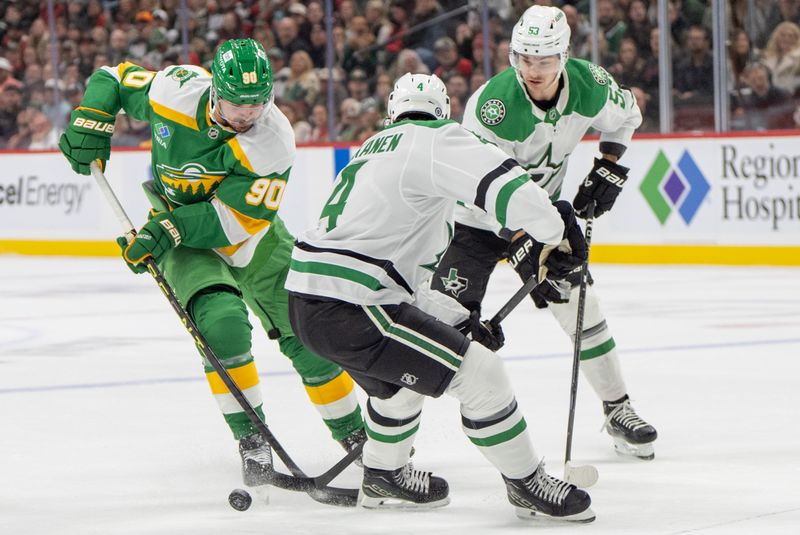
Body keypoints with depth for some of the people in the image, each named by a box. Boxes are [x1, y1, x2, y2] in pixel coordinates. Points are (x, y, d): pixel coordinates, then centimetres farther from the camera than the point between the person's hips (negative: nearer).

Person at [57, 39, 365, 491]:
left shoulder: (274, 140, -27)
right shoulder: (176, 92, -22)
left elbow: (238, 217, -29)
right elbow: (112, 79, -3)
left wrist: (167, 229, -36)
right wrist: (91, 124, -18)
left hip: (254, 237, 0)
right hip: (183, 238, 0)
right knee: (222, 322, -26)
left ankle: (354, 435, 17)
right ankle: (251, 437, -13)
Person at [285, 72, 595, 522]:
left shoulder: (375, 149, 25)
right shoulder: (435, 139, -4)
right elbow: (502, 182, -22)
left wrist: (459, 321, 25)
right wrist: (557, 230, -10)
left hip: (306, 301, 10)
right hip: (348, 310, -10)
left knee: (401, 374, 35)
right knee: (480, 373, -4)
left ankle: (384, 477, 49)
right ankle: (527, 484, 6)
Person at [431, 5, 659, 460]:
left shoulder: (590, 83, -17)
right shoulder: (493, 103, -32)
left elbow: (626, 114, 8)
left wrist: (609, 167, -4)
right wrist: (526, 252, -40)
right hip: (478, 218, -4)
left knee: (579, 302, -2)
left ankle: (619, 410, 14)